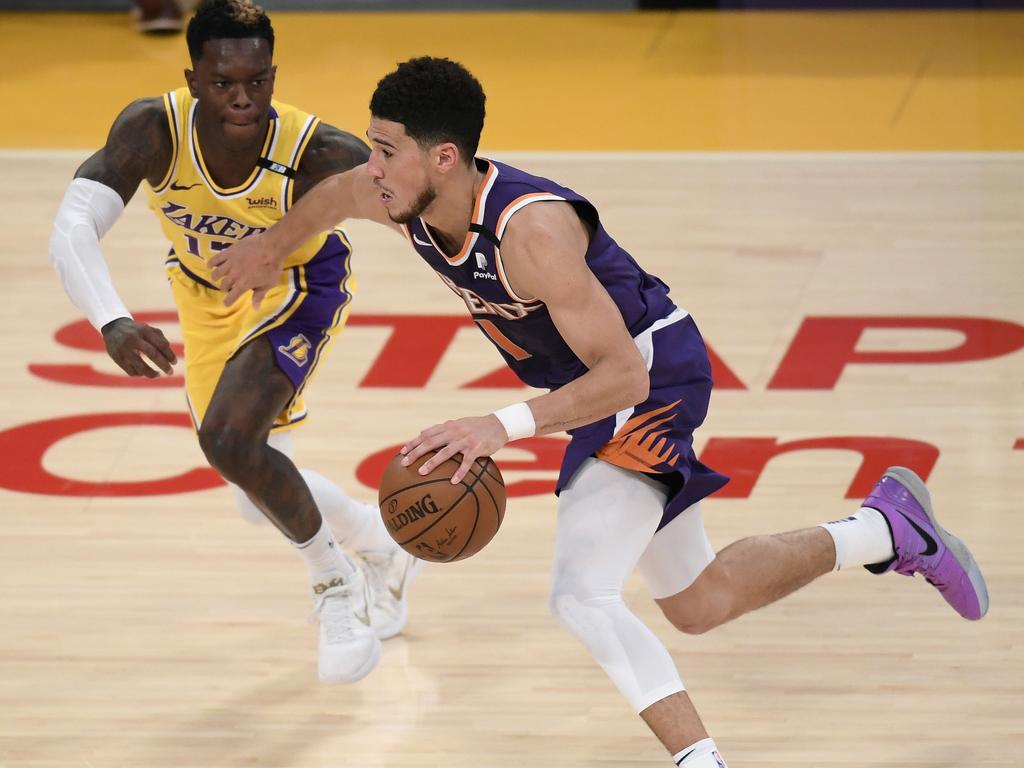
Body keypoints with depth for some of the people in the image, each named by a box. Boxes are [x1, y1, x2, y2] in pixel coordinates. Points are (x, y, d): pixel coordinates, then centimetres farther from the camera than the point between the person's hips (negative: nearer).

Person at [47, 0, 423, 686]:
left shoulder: (321, 154, -38)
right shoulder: (153, 130, -34)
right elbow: (72, 229, -42)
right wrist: (113, 324, -58)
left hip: (299, 285, -4)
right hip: (208, 290, 4)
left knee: (230, 440, -27)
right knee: (261, 494, 15)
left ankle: (335, 580, -2)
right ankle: (383, 547, 45)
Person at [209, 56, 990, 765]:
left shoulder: (530, 228, -36)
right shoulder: (400, 195, -14)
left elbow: (624, 374, -36)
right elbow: (336, 193, 13)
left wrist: (504, 427, -46)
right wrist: (273, 248, 29)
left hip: (654, 378, -9)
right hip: (601, 385, 9)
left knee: (582, 597, -24)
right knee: (697, 603, 22)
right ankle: (891, 526, 39)